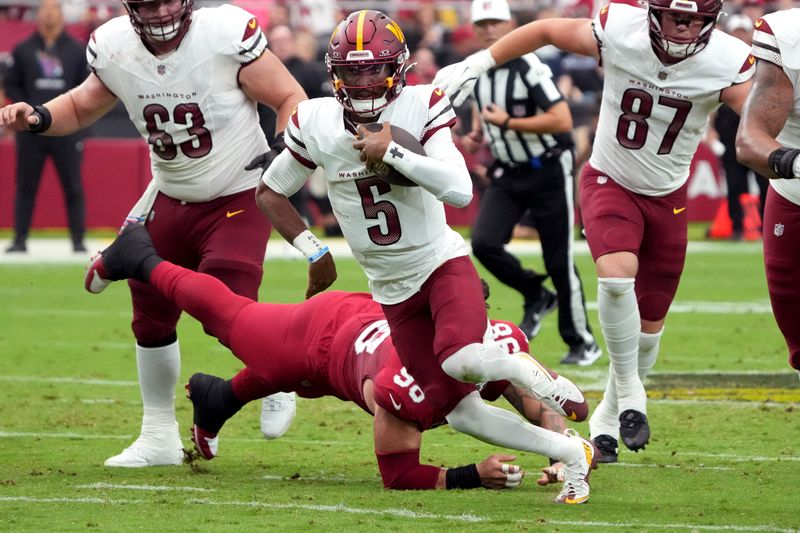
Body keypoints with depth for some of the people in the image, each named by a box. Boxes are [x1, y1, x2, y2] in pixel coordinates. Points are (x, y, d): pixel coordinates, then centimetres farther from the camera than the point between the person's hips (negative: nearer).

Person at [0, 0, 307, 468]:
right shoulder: (115, 49, -10)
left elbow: (291, 100, -13)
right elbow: (82, 107, 10)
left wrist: (282, 149, -31)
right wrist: (38, 118, -10)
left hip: (238, 200, -5)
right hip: (171, 199, 5)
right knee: (151, 316, 11)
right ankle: (160, 437, 29)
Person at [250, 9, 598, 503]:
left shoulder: (420, 110, -16)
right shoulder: (315, 125, -7)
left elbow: (460, 191, -29)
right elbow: (270, 192, 8)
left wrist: (392, 151, -30)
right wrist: (313, 250, -2)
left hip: (441, 260, -4)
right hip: (393, 289, 4)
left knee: (462, 360, -34)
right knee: (459, 411, -1)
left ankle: (544, 381, -3)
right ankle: (570, 451, 14)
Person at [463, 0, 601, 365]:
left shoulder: (528, 68, -20)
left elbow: (563, 120, -26)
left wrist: (508, 122, -24)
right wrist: (478, 131, 4)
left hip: (548, 172, -6)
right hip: (508, 173, 6)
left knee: (559, 262, -1)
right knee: (484, 243, -14)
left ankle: (582, 343, 15)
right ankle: (536, 297, 11)